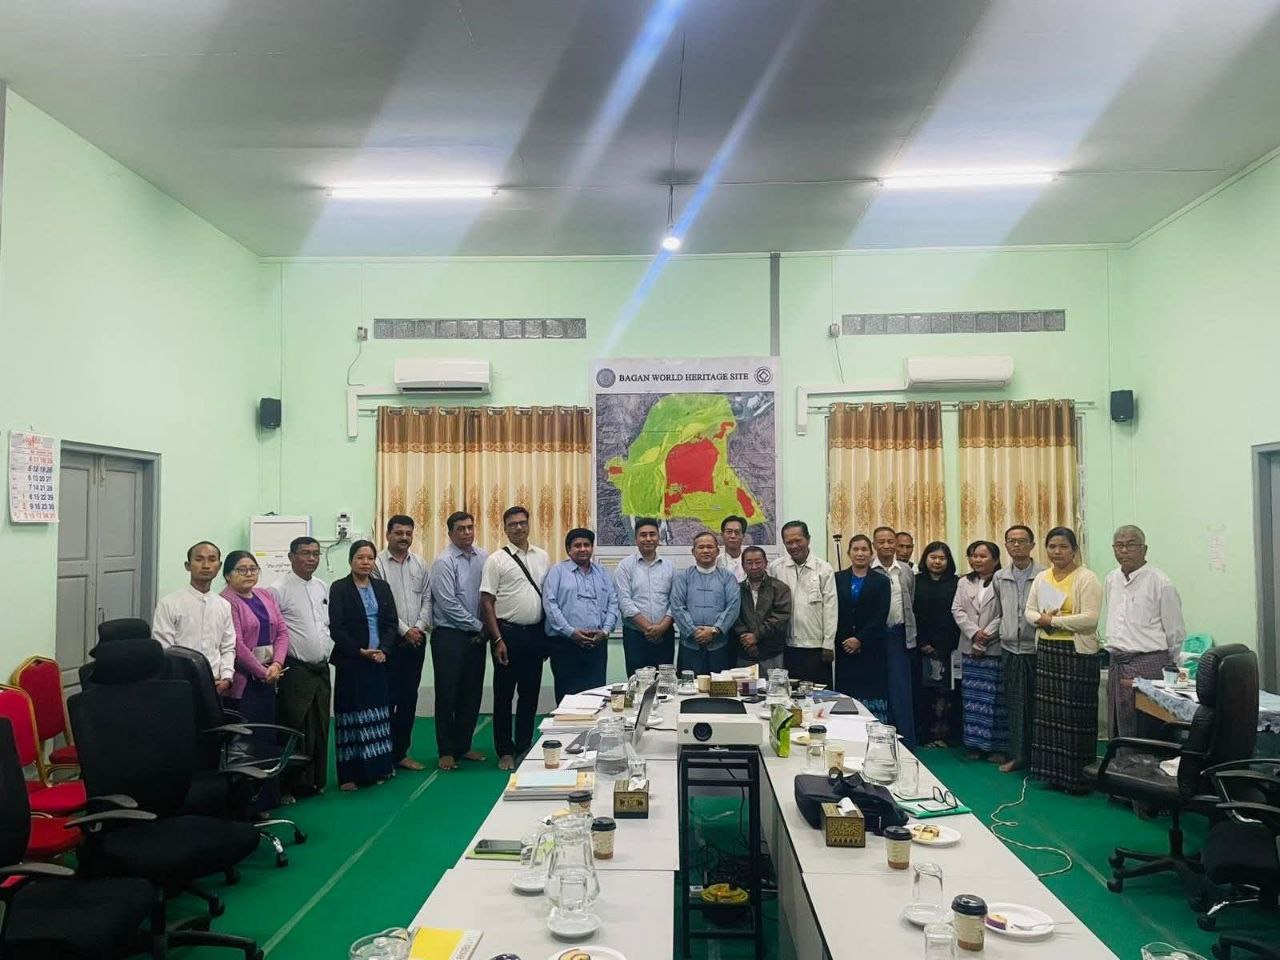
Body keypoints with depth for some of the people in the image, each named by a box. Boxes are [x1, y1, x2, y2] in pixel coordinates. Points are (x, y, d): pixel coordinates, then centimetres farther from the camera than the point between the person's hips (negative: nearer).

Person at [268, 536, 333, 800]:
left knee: (320, 727, 12)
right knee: (295, 729, -2)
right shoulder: (279, 590, -10)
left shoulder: (323, 588, 11)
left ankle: (317, 781, 24)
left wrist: (329, 650, 10)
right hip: (295, 670, -6)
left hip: (322, 669, 7)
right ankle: (290, 786, 11)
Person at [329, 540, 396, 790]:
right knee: (352, 715, 0)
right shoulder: (339, 588, -3)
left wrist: (383, 649, -9)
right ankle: (349, 774, 7)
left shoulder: (382, 587, 10)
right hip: (350, 663, -4)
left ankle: (375, 769, 16)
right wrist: (360, 651, -15)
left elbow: (392, 622, 6)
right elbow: (336, 627, -9)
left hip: (379, 660, 4)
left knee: (378, 714, 7)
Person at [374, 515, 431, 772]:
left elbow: (427, 599, 9)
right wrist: (404, 630, -12)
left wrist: (419, 627, -6)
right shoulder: (378, 564, -7)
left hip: (416, 639, 5)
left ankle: (401, 752, 20)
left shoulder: (420, 565, 9)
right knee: (388, 698, -1)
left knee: (409, 698, 10)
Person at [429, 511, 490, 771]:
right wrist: (479, 626, -9)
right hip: (449, 635, -5)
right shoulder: (444, 562, -11)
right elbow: (448, 604, -14)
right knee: (448, 694, 3)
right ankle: (446, 751, 14)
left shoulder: (483, 557, 4)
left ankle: (463, 745, 25)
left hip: (476, 636, 5)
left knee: (472, 693, 11)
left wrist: (484, 629, -2)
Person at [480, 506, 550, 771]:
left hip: (536, 633, 4)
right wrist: (498, 640, -12)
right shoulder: (496, 560, -6)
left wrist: (549, 634, 8)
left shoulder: (542, 557, 7)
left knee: (531, 693, 12)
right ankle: (505, 751, 19)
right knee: (504, 694, 6)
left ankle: (524, 747, 26)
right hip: (508, 632, -4)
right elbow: (487, 602, -8)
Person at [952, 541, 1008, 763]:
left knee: (995, 698, -3)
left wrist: (987, 634, -14)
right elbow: (957, 610, 4)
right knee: (972, 697, 7)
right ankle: (975, 744, 15)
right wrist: (974, 633, -9)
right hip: (970, 649, 5)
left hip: (995, 649, -5)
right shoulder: (964, 583, 13)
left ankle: (997, 746, 6)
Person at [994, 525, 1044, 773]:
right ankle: (1018, 755, 17)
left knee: (1037, 704, 4)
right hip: (1010, 650, 4)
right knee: (1014, 705, 9)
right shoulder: (999, 577, 7)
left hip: (1036, 649, -4)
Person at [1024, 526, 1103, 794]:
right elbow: (1030, 611, 12)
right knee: (1049, 713, 10)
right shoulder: (1041, 578, 12)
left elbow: (1090, 618, -16)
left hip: (1077, 652, -6)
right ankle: (1053, 772, 20)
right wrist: (1042, 619, -10)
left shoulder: (1086, 578, -8)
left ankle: (1078, 777, 9)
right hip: (1047, 651, 6)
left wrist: (1054, 621, -15)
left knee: (1075, 716, -1)